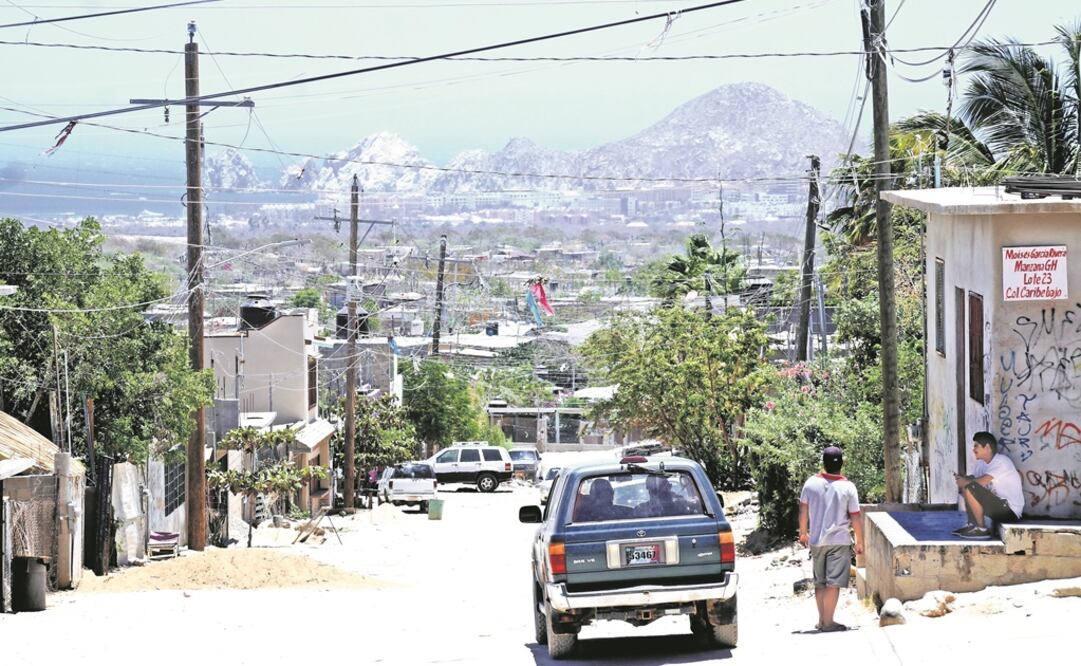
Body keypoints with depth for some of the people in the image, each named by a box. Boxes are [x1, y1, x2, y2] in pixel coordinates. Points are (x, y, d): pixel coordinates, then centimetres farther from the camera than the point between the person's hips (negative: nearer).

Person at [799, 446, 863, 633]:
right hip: (839, 541, -4)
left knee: (819, 582, 15)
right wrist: (860, 542, 4)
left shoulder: (811, 483, -2)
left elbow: (803, 510, 7)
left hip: (816, 540, 4)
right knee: (833, 583, -2)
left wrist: (803, 533, 22)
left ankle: (822, 620, 23)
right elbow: (855, 517, -7)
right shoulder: (848, 487, -10)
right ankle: (828, 622, -5)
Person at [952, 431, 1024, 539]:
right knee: (965, 486, 12)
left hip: (1009, 510, -9)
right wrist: (963, 479, -12)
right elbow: (972, 479, 9)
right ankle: (972, 524, 10)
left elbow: (981, 482, -26)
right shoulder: (982, 463, 11)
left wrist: (965, 481, -10)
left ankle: (982, 529, -14)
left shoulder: (1001, 461, -17)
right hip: (998, 505, 9)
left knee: (970, 488, -23)